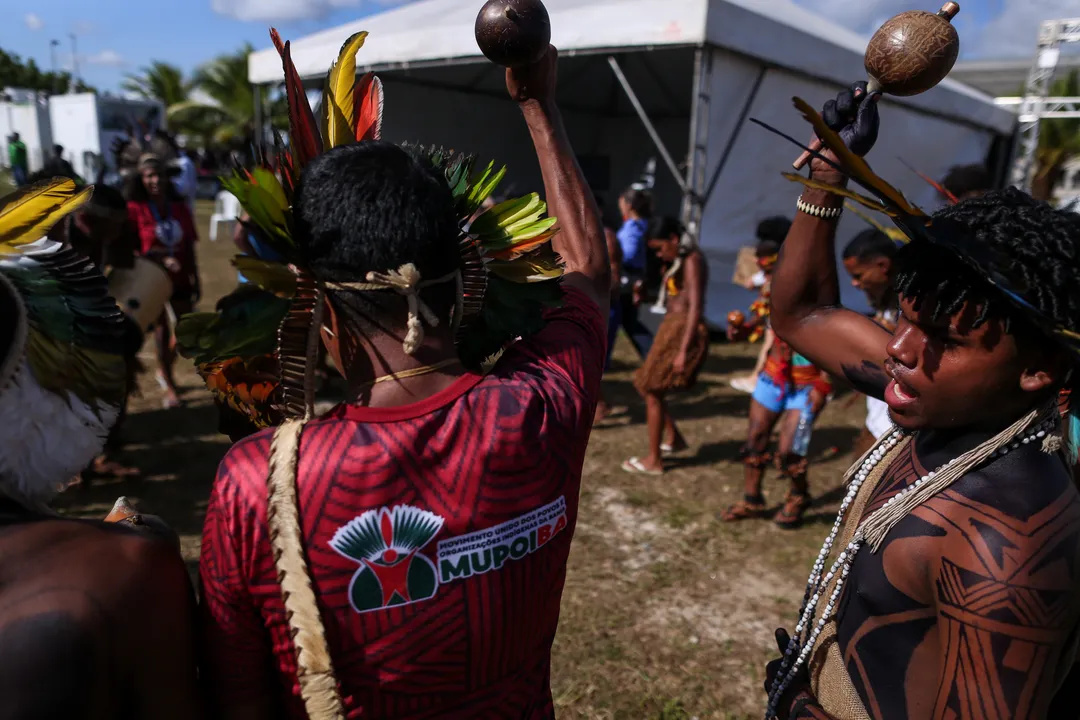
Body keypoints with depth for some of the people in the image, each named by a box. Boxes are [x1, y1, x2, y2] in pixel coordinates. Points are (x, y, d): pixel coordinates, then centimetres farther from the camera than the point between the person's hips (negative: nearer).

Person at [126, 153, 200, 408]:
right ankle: (169, 387, 15)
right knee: (162, 331, 1)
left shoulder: (179, 207, 4)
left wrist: (195, 280, 7)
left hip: (180, 279, 4)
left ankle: (164, 368, 35)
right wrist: (160, 258, -23)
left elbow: (189, 248, 7)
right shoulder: (135, 209, -9)